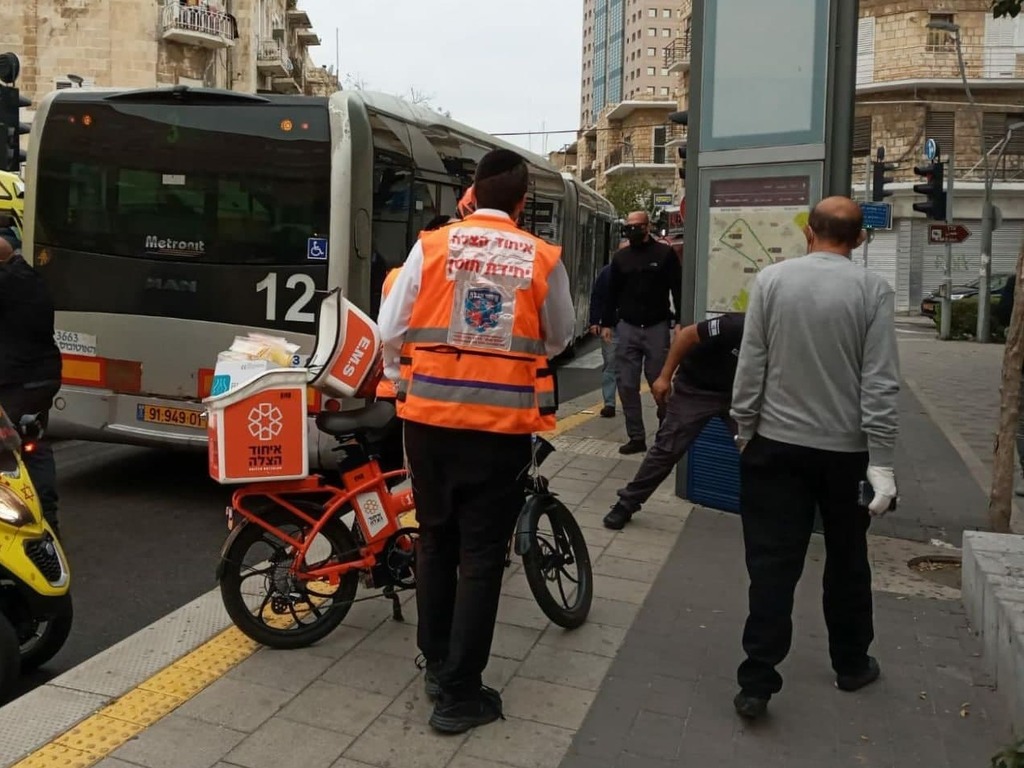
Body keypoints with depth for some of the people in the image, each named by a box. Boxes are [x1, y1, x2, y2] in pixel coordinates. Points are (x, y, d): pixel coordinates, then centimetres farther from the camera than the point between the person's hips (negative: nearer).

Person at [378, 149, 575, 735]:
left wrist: (402, 384, 20)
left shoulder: (431, 246, -1)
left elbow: (391, 330, 2)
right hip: (501, 424, -2)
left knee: (436, 542, 18)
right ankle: (459, 694, 14)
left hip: (429, 417, 2)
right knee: (481, 556, 7)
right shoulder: (543, 259, -3)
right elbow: (559, 340, 9)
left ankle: (437, 667, 32)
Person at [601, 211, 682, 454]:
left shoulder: (665, 253, -1)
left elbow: (678, 289, -3)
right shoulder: (620, 257, 9)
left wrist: (679, 321, -11)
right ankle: (636, 437, 9)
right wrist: (606, 323, 10)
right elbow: (613, 293, 14)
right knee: (627, 385, 1)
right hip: (627, 328, 3)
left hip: (656, 328, -3)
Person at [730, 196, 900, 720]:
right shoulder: (872, 289, -7)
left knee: (772, 563, 3)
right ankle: (851, 665, 34)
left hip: (777, 444, 0)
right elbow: (880, 383, -10)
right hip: (846, 449, 0)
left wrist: (744, 430, 7)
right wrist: (881, 461, -7)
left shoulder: (771, 279, -4)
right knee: (847, 561, 17)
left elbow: (750, 364, -4)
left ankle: (757, 682, 2)